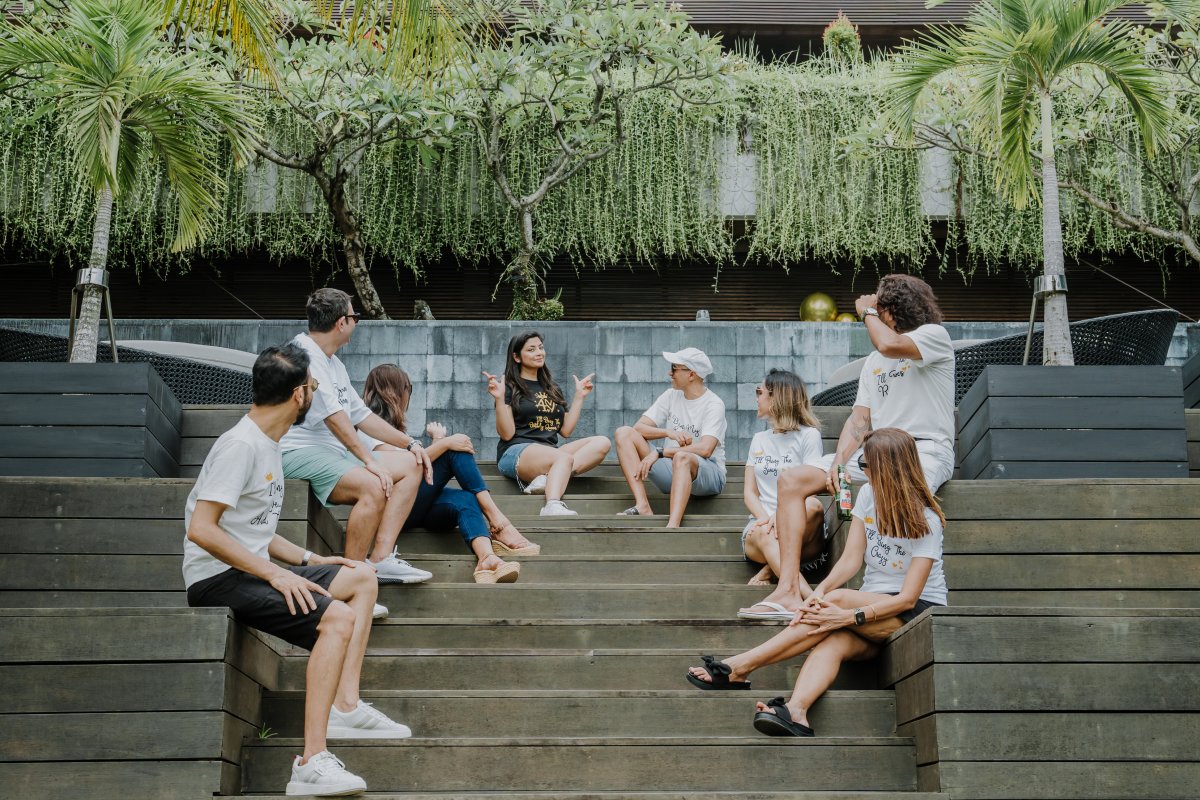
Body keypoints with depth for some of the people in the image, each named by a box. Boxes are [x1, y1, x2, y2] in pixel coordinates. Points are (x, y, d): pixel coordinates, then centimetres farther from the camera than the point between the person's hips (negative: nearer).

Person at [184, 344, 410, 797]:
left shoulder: (269, 445, 16)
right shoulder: (240, 445, -15)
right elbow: (202, 529, -24)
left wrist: (308, 560, 11)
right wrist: (274, 574, -25)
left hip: (251, 570, 10)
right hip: (217, 578, -10)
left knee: (362, 578, 13)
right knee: (338, 618, -26)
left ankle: (345, 707, 2)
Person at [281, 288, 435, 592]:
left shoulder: (333, 363, 20)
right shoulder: (303, 354, -12)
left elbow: (361, 415, 23)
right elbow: (334, 416, -21)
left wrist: (410, 443, 14)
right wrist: (369, 461, -24)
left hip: (335, 452, 11)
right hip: (301, 451, -11)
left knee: (411, 464, 2)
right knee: (374, 485, -32)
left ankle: (380, 559, -9)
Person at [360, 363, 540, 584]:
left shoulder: (388, 425, 30)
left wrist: (437, 441, 23)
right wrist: (444, 443, -18)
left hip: (418, 507, 8)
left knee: (464, 499, -26)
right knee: (456, 451, -18)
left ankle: (486, 558, -55)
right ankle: (497, 522, -26)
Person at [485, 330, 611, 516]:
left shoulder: (552, 388, 24)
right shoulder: (510, 386, 7)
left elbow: (565, 430, 18)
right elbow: (506, 434, -3)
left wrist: (579, 396, 18)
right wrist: (499, 398, -13)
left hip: (550, 454, 6)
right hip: (516, 452, -6)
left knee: (602, 442, -18)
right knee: (564, 458, -37)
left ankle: (546, 478, -35)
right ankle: (553, 508, -65)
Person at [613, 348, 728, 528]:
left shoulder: (714, 405, -8)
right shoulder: (671, 396, 10)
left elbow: (705, 449, -23)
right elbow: (639, 427, 2)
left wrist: (659, 453, -23)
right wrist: (669, 433, -18)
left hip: (708, 474, -6)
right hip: (672, 472, 6)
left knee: (682, 457, -41)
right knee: (624, 433, -8)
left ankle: (673, 526, -55)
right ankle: (642, 506, -25)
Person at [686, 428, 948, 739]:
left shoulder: (925, 521, -14)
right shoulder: (869, 495, 4)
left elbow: (908, 598, -21)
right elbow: (851, 559, -4)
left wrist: (850, 615, -34)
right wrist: (820, 590, -25)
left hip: (919, 609, -5)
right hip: (874, 602, 5)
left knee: (838, 600, -30)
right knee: (832, 641, -30)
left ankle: (739, 667, -30)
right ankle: (794, 712, -57)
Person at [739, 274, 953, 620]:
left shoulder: (934, 335, -2)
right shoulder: (873, 361, 22)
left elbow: (889, 344, -24)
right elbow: (860, 418, 12)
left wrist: (867, 312, -4)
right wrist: (839, 461, -5)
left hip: (925, 450, -8)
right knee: (792, 480, -5)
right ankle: (789, 590, -17)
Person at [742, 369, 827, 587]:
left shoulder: (809, 435, 6)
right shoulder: (759, 439, 22)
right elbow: (749, 492, 12)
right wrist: (765, 519, -10)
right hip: (761, 523, 3)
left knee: (814, 506, -37)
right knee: (763, 535, -35)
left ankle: (769, 570, -28)